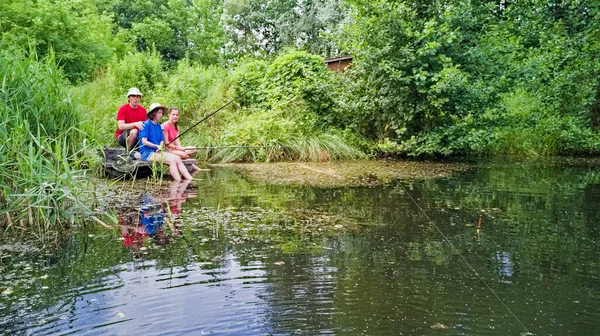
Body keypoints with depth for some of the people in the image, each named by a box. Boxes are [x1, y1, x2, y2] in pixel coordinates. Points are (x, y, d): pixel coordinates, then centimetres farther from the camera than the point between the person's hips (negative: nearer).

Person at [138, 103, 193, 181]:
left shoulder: (158, 126, 16)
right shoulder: (146, 124, -7)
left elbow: (162, 141, 13)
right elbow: (144, 141, -14)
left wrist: (160, 147, -8)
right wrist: (157, 146, -21)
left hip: (157, 152, 7)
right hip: (147, 153, -7)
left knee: (177, 158, -14)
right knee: (172, 160, -25)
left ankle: (190, 180, -23)